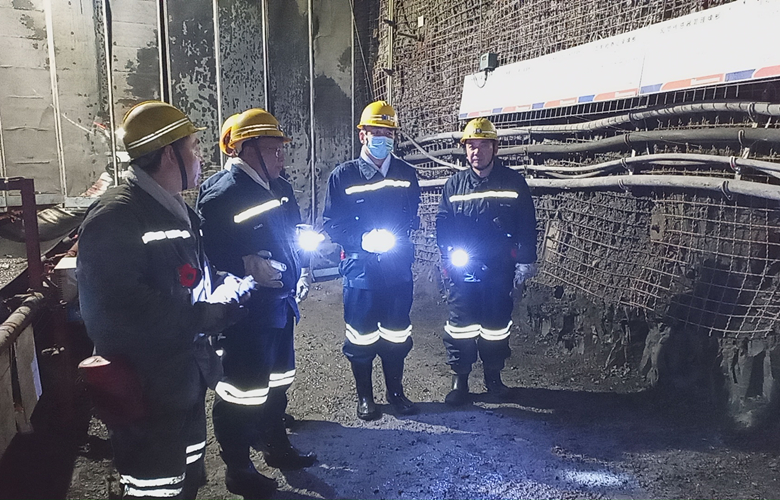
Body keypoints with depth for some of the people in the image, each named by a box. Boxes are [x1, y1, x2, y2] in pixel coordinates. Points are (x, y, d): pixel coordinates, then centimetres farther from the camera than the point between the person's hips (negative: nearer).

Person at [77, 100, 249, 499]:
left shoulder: (178, 211, 13)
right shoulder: (115, 216, -19)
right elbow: (115, 309, -28)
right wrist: (205, 316, -23)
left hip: (186, 382, 9)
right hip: (146, 395, -9)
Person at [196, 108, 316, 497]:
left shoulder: (280, 188, 10)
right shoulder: (222, 192, -17)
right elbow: (206, 250, -22)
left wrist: (299, 273, 11)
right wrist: (246, 266, -30)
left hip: (280, 305, 9)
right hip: (245, 311, -9)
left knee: (276, 381, 22)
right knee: (242, 391, 3)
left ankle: (276, 447, 41)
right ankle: (237, 469, 22)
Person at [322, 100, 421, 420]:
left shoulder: (407, 174, 6)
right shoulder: (343, 176, -3)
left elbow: (413, 217, 12)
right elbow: (331, 224, -4)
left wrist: (397, 235, -9)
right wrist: (363, 240, -19)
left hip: (398, 267, 3)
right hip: (360, 267, -2)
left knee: (396, 333, 12)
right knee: (361, 335, 6)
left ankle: (396, 392, 30)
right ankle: (365, 397, 24)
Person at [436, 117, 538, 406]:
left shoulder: (513, 181, 2)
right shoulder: (455, 183, 5)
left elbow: (527, 224, 3)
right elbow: (442, 222, 7)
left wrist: (526, 261, -1)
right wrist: (450, 253, -6)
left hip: (499, 269, 0)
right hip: (462, 270, 0)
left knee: (496, 325, 9)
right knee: (460, 325, 1)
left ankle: (494, 377, 27)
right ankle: (460, 381, 14)